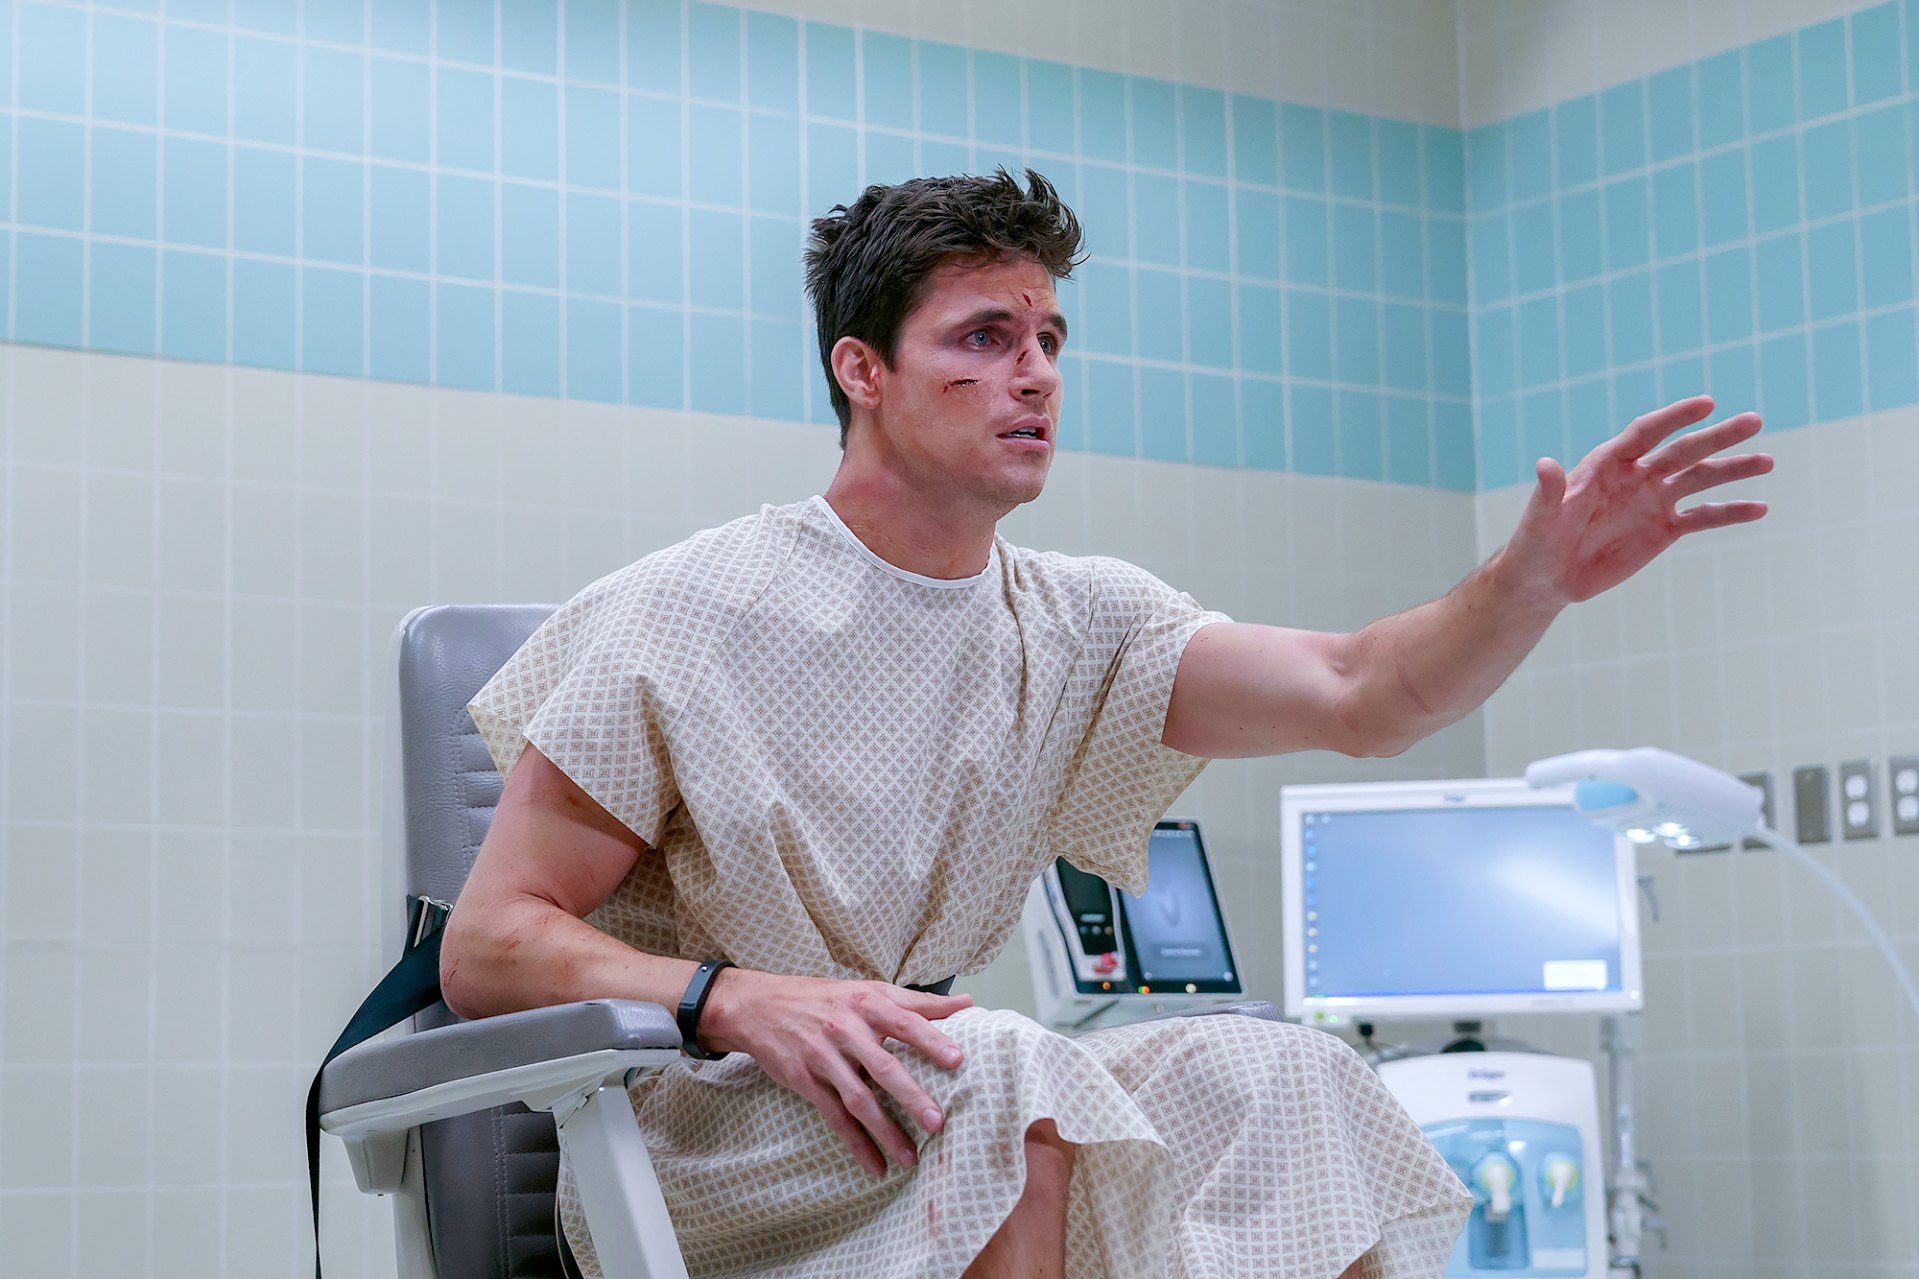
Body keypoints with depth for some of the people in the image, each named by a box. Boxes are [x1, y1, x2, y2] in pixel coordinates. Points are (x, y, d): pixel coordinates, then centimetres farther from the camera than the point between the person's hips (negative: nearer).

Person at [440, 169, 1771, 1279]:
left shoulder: (1073, 623, 8)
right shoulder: (687, 617, -8)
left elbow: (1360, 694, -4)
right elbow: (490, 948, -11)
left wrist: (1537, 581, -24)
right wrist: (741, 1002, -29)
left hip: (948, 1129, 5)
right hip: (697, 1131, -5)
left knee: (1275, 1076, -16)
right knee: (1001, 1068, -33)